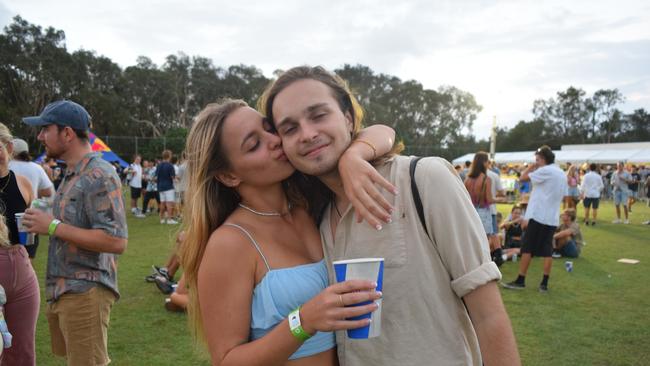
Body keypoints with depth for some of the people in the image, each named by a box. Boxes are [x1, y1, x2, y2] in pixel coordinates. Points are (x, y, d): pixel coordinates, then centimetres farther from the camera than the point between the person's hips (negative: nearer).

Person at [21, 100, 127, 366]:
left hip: (85, 292, -9)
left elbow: (116, 241, -25)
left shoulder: (100, 176, -18)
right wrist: (43, 222, 7)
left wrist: (53, 226, -21)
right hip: (62, 290, 9)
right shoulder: (71, 174, 13)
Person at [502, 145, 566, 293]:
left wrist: (533, 166, 1)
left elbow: (523, 177, -12)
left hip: (538, 216, -8)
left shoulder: (545, 171, -12)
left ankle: (520, 281, 3)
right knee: (547, 251, 7)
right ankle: (544, 284, 8)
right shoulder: (562, 174, 15)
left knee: (527, 248, -1)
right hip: (552, 218, 8)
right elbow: (560, 195, 19)